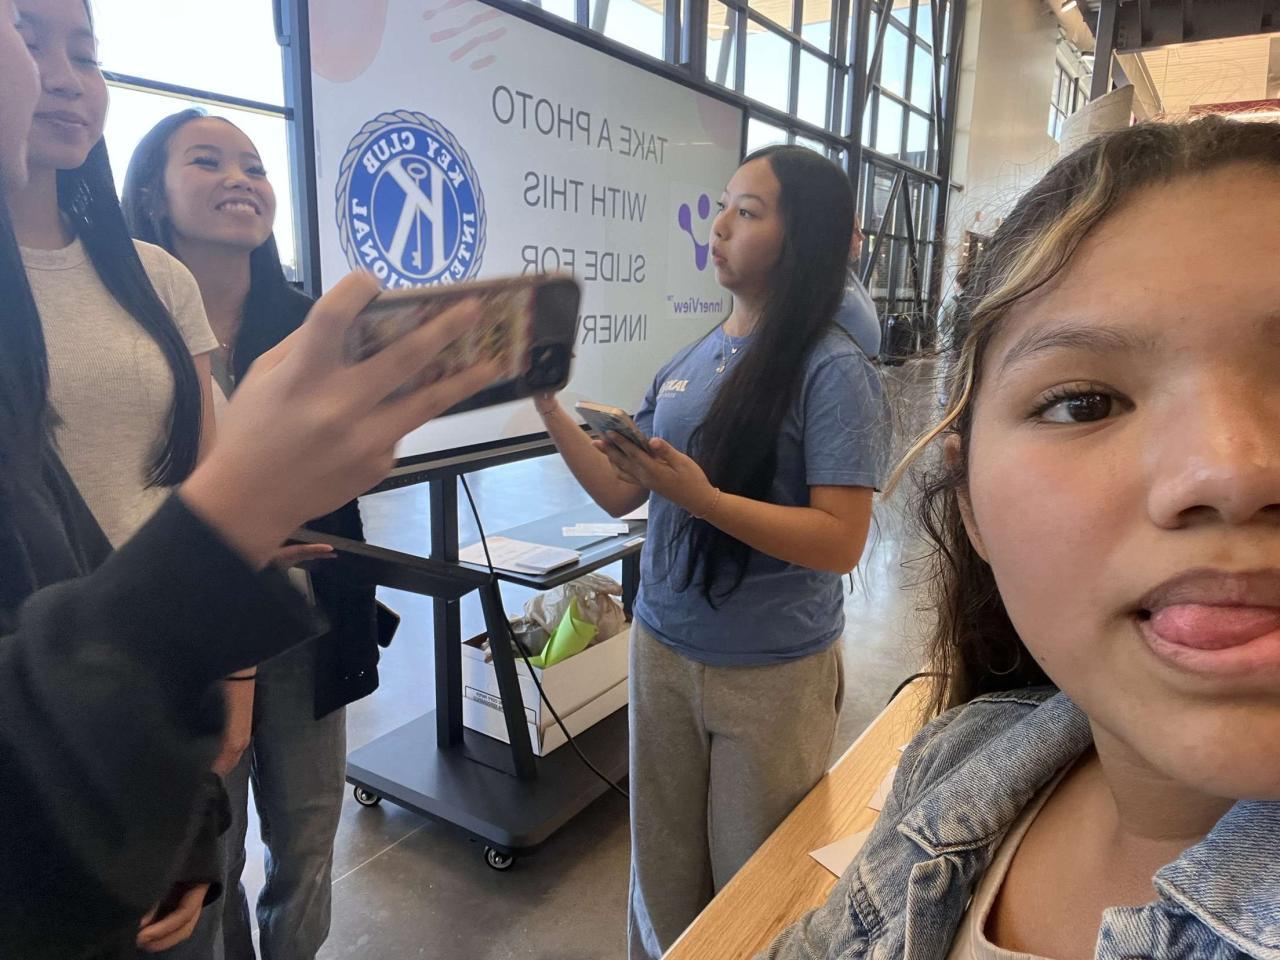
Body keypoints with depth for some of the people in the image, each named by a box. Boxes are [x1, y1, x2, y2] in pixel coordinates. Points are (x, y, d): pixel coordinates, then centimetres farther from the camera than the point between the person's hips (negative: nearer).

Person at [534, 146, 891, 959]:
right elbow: (620, 494, 6)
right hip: (661, 648, 6)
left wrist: (702, 499, -29)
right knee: (663, 871, 22)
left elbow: (840, 542, -20)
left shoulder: (833, 370, -15)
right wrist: (547, 403, -4)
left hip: (774, 674, -5)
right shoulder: (694, 356, 4)